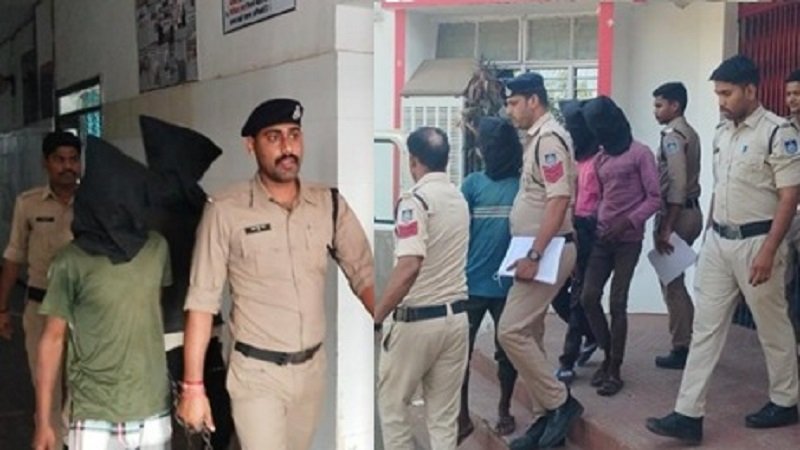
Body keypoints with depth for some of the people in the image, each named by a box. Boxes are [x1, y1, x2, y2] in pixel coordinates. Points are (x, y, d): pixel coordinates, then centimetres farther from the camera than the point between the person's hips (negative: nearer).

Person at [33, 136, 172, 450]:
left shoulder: (156, 249, 2)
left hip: (153, 412, 4)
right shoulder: (71, 263, -8)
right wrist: (43, 420, -3)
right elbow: (53, 339, -3)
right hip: (94, 419, -3)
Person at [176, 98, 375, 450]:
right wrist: (193, 385, -11)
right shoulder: (225, 211, -12)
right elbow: (202, 300, -10)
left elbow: (364, 275, -2)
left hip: (312, 369, 4)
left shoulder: (330, 204, -2)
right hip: (256, 373, -4)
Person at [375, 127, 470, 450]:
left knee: (391, 404, 11)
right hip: (456, 316, 7)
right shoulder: (459, 199, 10)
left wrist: (376, 317, -20)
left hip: (417, 320, -7)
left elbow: (409, 267, -26)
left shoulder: (415, 200, -15)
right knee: (444, 414, 12)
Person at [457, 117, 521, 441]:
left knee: (507, 349, 12)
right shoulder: (473, 183, -1)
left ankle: (504, 410, 27)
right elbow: (457, 232, 0)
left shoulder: (524, 186, -4)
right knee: (460, 350, 8)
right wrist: (456, 273, -2)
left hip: (509, 284, -1)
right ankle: (462, 416, 21)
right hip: (472, 283, 1)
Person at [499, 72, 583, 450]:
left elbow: (559, 200, -23)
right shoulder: (536, 139, 16)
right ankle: (546, 416, 19)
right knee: (528, 334, 11)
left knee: (511, 331, -12)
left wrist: (534, 256, -25)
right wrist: (529, 253, 16)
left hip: (547, 251, -10)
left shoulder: (549, 138, -14)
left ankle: (560, 402, 1)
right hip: (536, 251, 10)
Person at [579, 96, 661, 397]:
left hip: (629, 239, -6)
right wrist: (596, 223, 4)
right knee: (588, 298, 1)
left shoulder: (640, 154, -5)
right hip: (602, 238, 6)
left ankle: (615, 370, 6)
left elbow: (655, 198, -8)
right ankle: (608, 355, 20)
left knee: (617, 303, -5)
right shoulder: (600, 159, 13)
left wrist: (627, 222, -19)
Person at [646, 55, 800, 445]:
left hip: (756, 242, -7)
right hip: (718, 241, 7)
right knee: (705, 326, 4)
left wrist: (768, 251, -21)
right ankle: (689, 415, 6)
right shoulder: (722, 132, 10)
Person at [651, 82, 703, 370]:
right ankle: (689, 341, 22)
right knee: (676, 280, 16)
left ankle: (681, 349, 5)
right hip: (690, 211, 10)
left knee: (671, 282, -2)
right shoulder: (688, 133, 15)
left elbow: (677, 185, -22)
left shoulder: (672, 136, -14)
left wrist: (664, 228, -22)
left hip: (677, 213, -10)